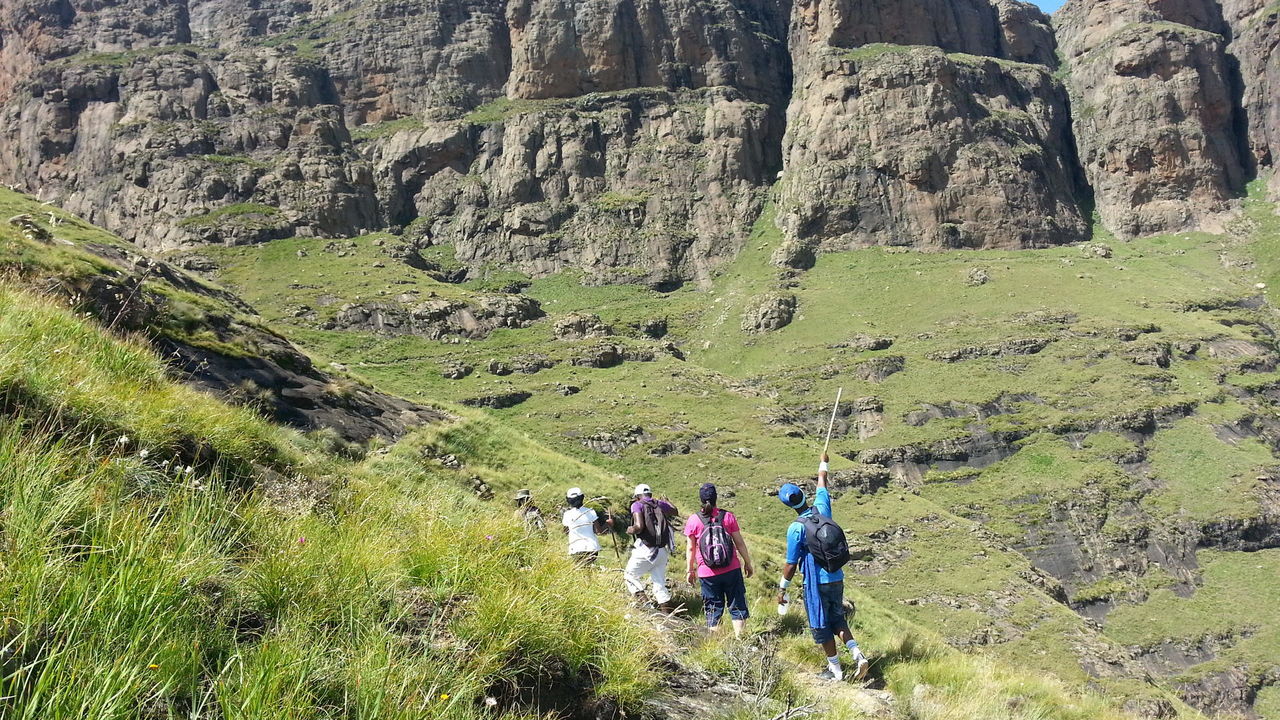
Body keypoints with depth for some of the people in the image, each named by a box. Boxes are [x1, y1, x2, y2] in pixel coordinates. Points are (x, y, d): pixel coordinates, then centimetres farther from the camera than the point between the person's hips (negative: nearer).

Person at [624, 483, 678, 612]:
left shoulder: (637, 505, -5)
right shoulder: (660, 504, 10)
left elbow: (639, 527, -20)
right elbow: (675, 511, 31)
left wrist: (631, 530, 1)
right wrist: (666, 501, 49)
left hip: (645, 550, -5)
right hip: (662, 552, 5)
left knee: (630, 576, 13)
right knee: (660, 583, 14)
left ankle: (643, 601, -4)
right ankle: (667, 612, 12)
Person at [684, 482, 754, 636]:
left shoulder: (693, 520, -4)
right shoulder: (727, 516, -2)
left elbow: (691, 548, -1)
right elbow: (739, 542, 2)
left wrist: (690, 570, 10)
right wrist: (747, 563, 13)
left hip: (707, 574, 0)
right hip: (732, 570, 0)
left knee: (713, 609, 10)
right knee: (737, 606, 11)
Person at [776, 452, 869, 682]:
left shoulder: (796, 528, -18)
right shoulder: (822, 509, -4)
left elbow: (791, 564, -13)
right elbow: (822, 482, 16)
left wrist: (782, 589, -2)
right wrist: (823, 463, 33)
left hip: (817, 583, -6)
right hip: (837, 578, 6)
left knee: (821, 627, 10)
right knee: (838, 620, 22)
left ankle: (835, 670, 19)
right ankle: (858, 656, 6)